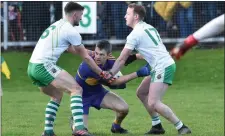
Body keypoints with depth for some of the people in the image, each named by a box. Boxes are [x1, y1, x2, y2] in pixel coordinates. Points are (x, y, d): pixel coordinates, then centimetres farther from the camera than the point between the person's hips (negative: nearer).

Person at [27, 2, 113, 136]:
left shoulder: (57, 25, 21)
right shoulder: (71, 31, -5)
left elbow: (71, 48, 33)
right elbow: (85, 57, 1)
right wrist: (102, 74, 9)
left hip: (32, 66, 9)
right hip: (44, 66, -9)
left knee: (57, 95, 25)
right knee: (76, 89, -11)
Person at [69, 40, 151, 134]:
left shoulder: (111, 61, -18)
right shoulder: (87, 67, -38)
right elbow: (113, 82, -34)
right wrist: (138, 73, -38)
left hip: (97, 91, 5)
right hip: (82, 95, -5)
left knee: (123, 108, -16)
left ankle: (116, 126, 18)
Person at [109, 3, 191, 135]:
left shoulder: (135, 34, -9)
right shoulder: (148, 28, 16)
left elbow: (121, 60, -6)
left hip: (163, 67, -10)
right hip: (167, 64, 10)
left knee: (153, 103, -16)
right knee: (141, 93, 16)